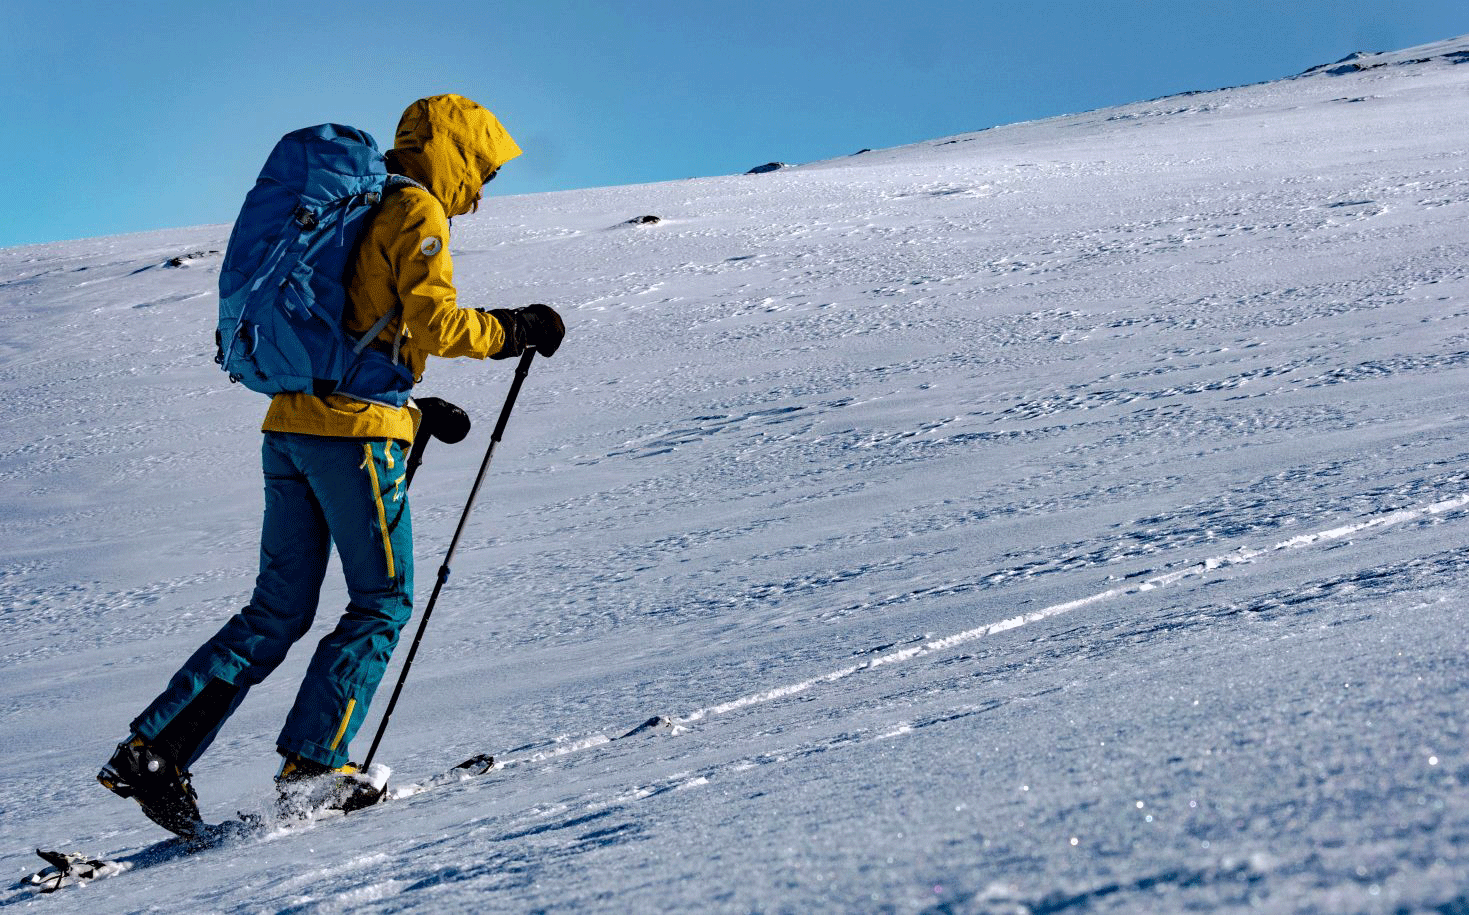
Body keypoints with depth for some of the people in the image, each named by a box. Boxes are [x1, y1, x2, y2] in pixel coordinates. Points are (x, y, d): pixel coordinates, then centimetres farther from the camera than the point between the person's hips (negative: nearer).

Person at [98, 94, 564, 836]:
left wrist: (414, 409, 26)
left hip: (288, 425, 8)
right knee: (383, 604, 3)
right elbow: (433, 324, -17)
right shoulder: (414, 211, -4)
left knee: (278, 612, 10)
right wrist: (515, 330, -3)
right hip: (356, 429, -8)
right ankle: (311, 762, -2)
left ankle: (152, 748, 5)